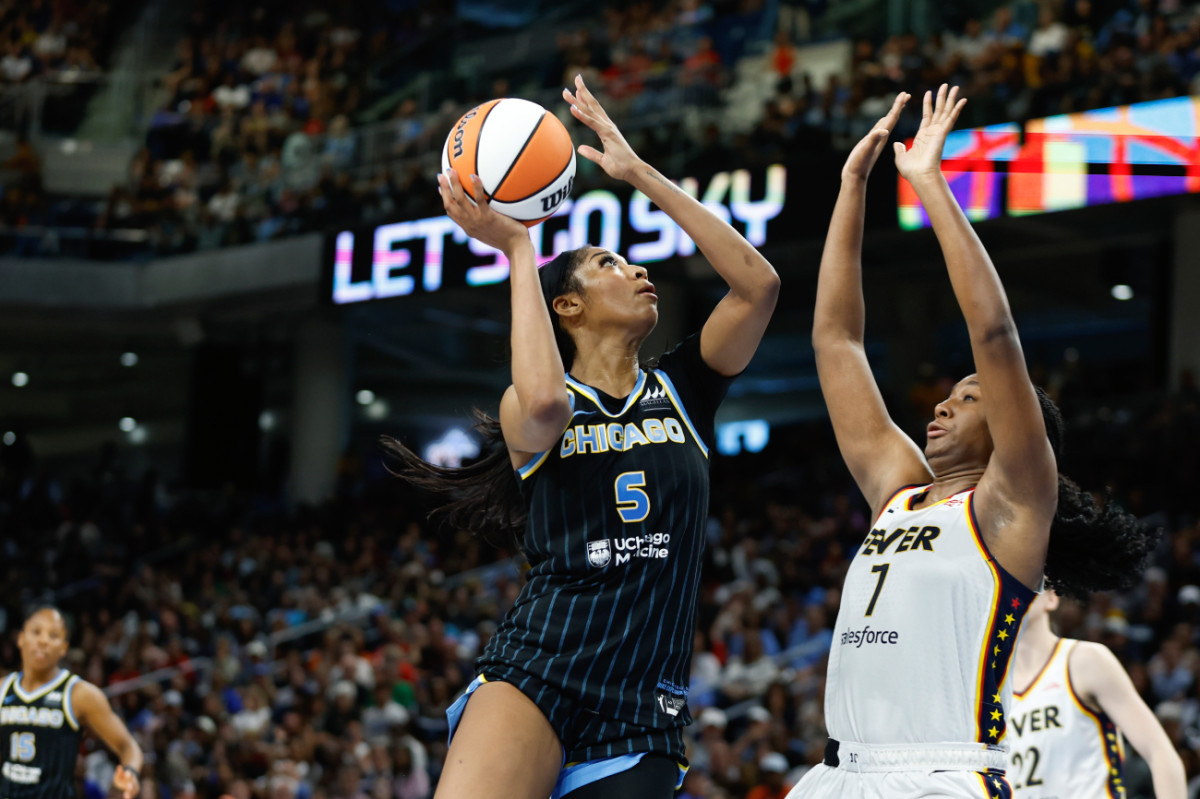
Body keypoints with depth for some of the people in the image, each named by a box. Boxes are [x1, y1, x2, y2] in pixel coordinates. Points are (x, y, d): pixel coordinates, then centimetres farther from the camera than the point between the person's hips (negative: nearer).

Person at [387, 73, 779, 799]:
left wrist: (638, 172, 3)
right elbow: (543, 404, -19)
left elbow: (758, 283, 2)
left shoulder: (680, 391, 17)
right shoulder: (534, 409, 8)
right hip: (533, 677, -3)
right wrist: (517, 249, -7)